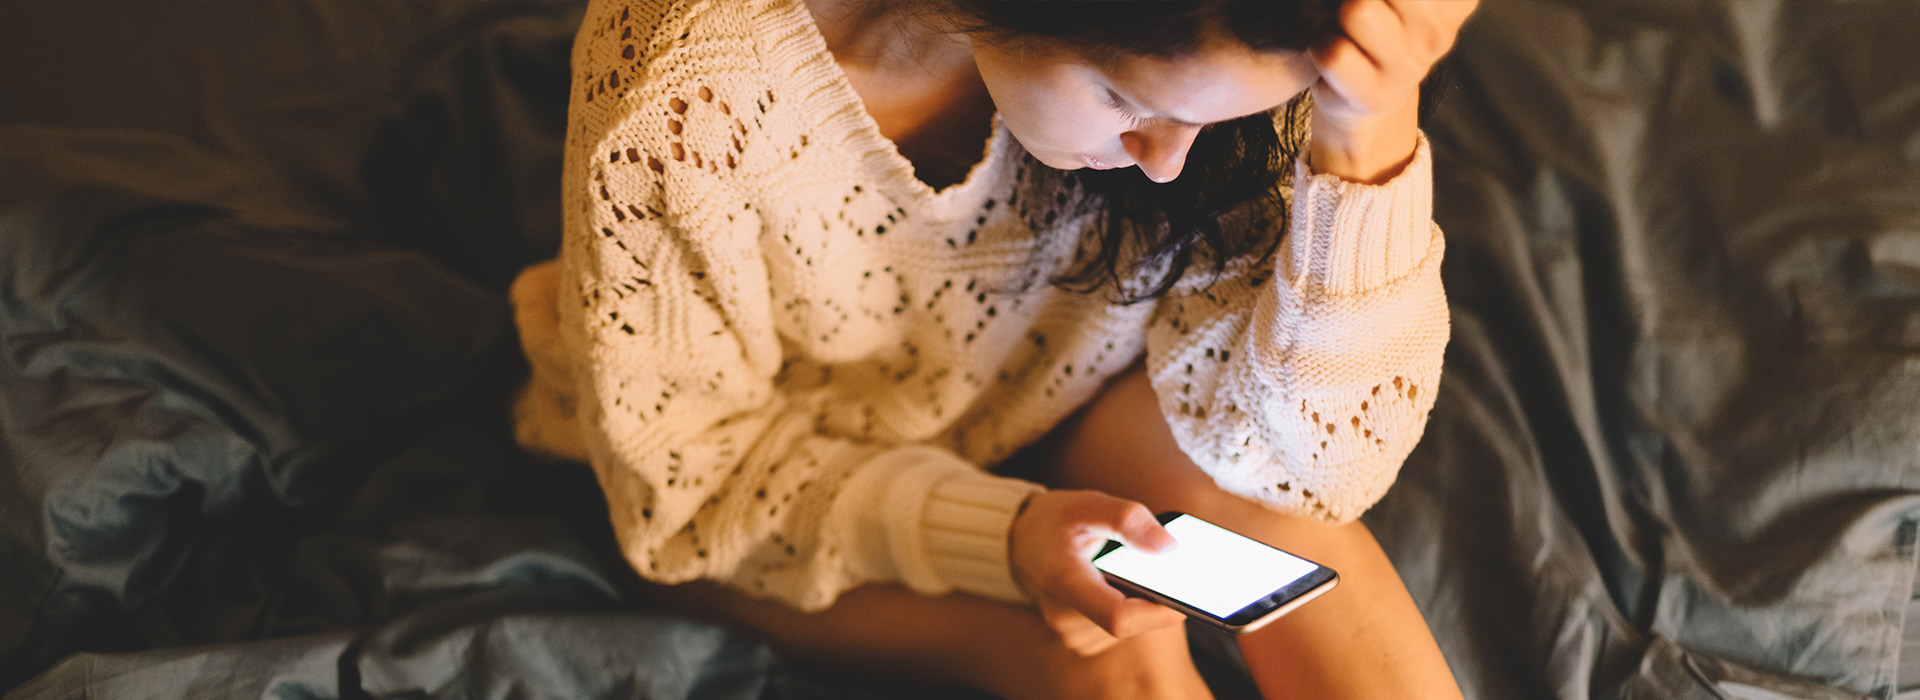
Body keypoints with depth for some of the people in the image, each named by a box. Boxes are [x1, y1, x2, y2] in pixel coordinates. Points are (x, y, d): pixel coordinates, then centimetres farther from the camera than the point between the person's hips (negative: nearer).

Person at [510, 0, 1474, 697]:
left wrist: (1372, 134, -40)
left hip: (1046, 409, 4)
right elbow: (686, 477, -21)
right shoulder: (682, 108, -34)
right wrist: (997, 536, -37)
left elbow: (1318, 455, -25)